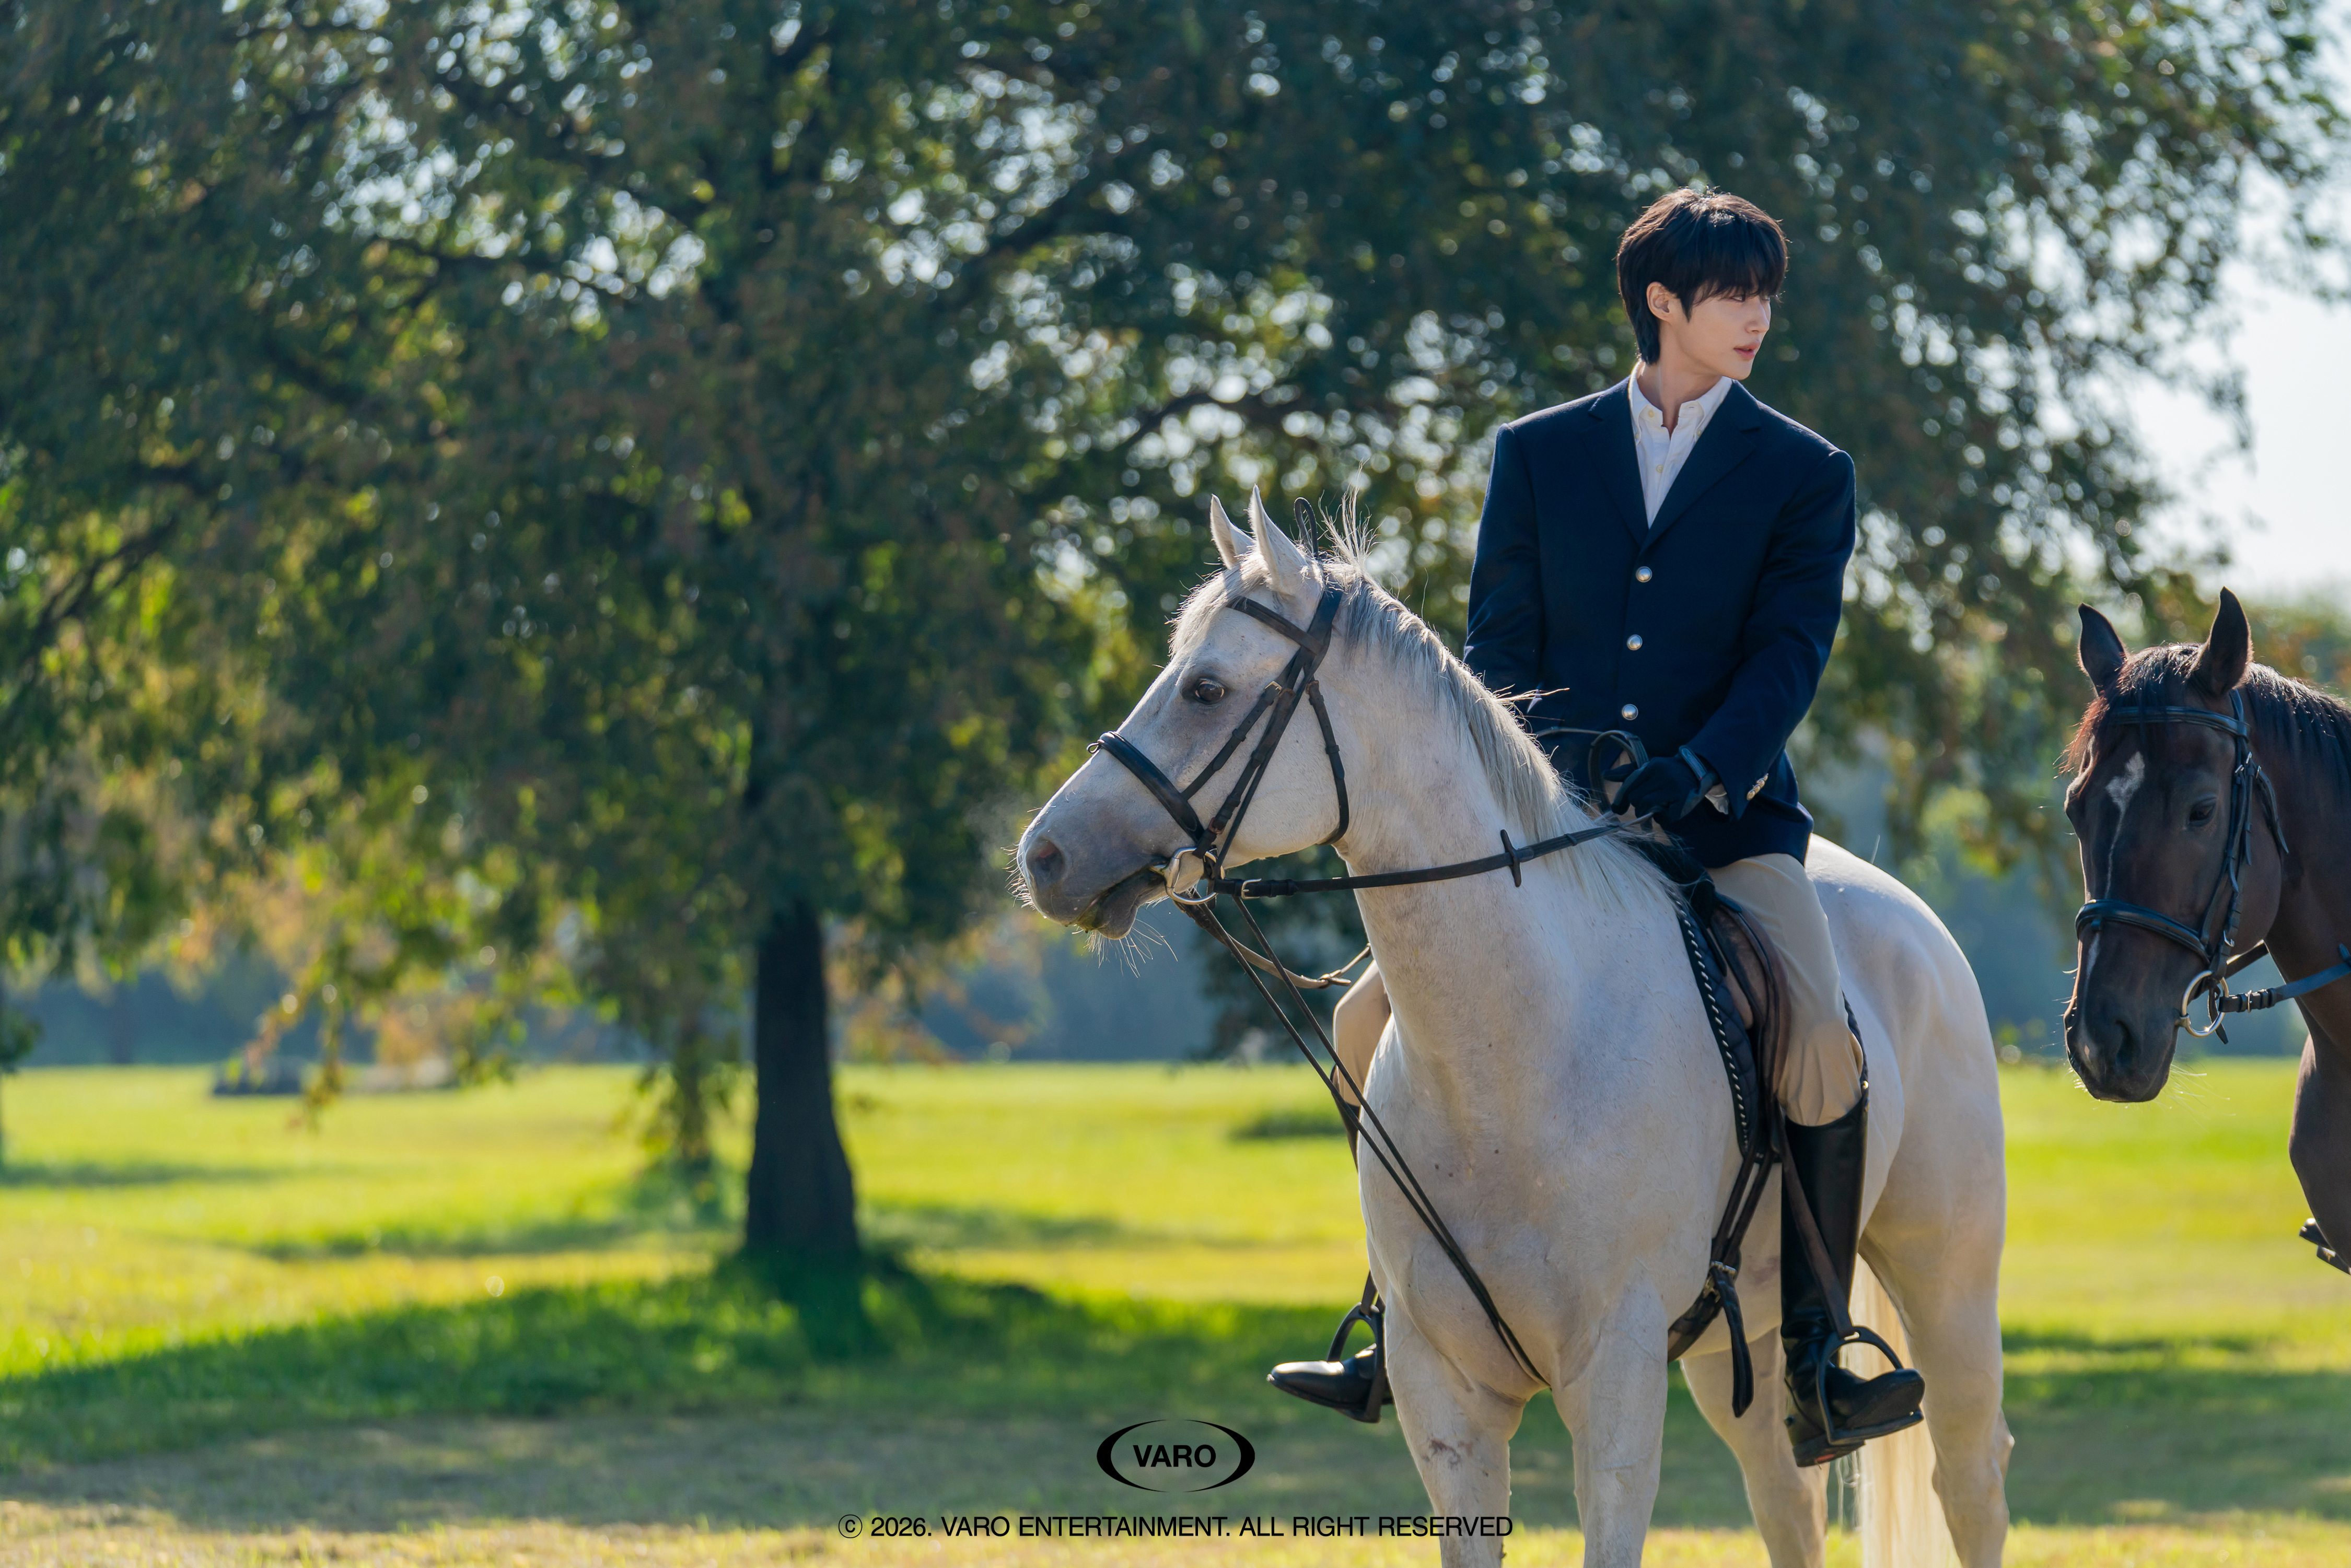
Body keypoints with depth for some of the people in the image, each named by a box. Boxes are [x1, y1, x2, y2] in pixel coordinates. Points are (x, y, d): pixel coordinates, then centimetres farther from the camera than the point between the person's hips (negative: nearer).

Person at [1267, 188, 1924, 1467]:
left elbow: (1789, 653, -5)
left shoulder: (1805, 475, 6)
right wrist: (1531, 764, -11)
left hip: (1724, 821, -2)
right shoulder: (1539, 453, 11)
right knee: (1376, 1027, -6)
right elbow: (1497, 640, 8)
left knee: (1821, 1048, -27)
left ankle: (1816, 1373, -19)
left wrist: (1696, 774, -21)